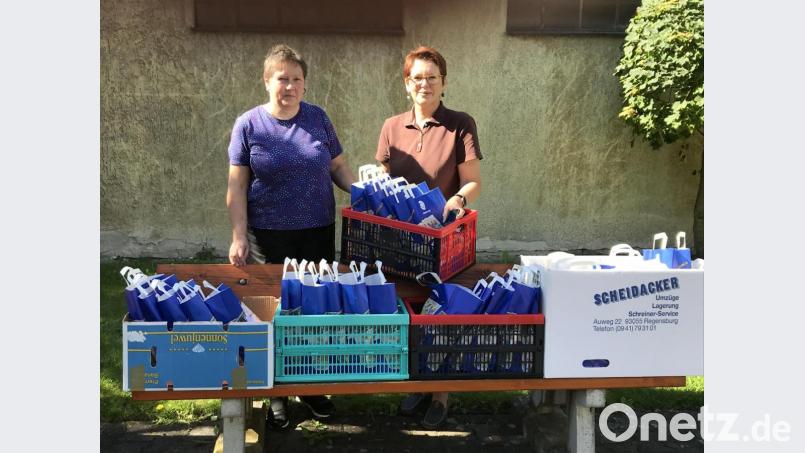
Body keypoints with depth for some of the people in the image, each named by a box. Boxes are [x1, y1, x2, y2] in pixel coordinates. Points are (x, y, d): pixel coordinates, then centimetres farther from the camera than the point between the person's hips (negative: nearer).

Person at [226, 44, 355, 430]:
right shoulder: (248, 125, -2)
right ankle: (276, 393, 20)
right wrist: (239, 237, -10)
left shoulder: (318, 118, 5)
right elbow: (236, 186, -3)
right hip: (270, 237, -2)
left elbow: (338, 166, 11)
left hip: (318, 232, 3)